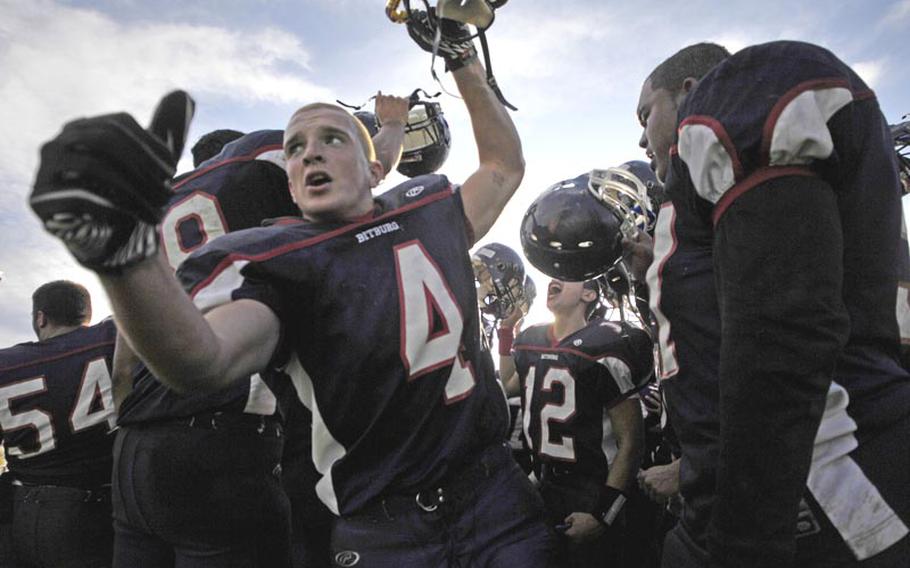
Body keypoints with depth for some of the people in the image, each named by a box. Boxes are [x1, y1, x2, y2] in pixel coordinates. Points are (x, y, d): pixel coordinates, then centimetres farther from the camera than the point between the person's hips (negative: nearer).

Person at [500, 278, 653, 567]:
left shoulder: (605, 348, -15)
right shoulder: (529, 341, 5)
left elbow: (630, 439, -15)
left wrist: (602, 512, -17)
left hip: (590, 492, -6)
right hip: (540, 486, 6)